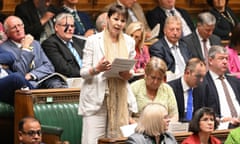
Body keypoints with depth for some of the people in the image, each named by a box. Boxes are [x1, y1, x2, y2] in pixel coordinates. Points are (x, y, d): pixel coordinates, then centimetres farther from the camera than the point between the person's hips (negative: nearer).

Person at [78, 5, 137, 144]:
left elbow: (130, 72, 16)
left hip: (121, 97, 3)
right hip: (97, 97, -3)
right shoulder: (93, 40, 1)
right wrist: (97, 69, -22)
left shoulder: (129, 42, 12)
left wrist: (127, 74, -8)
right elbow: (83, 72, -1)